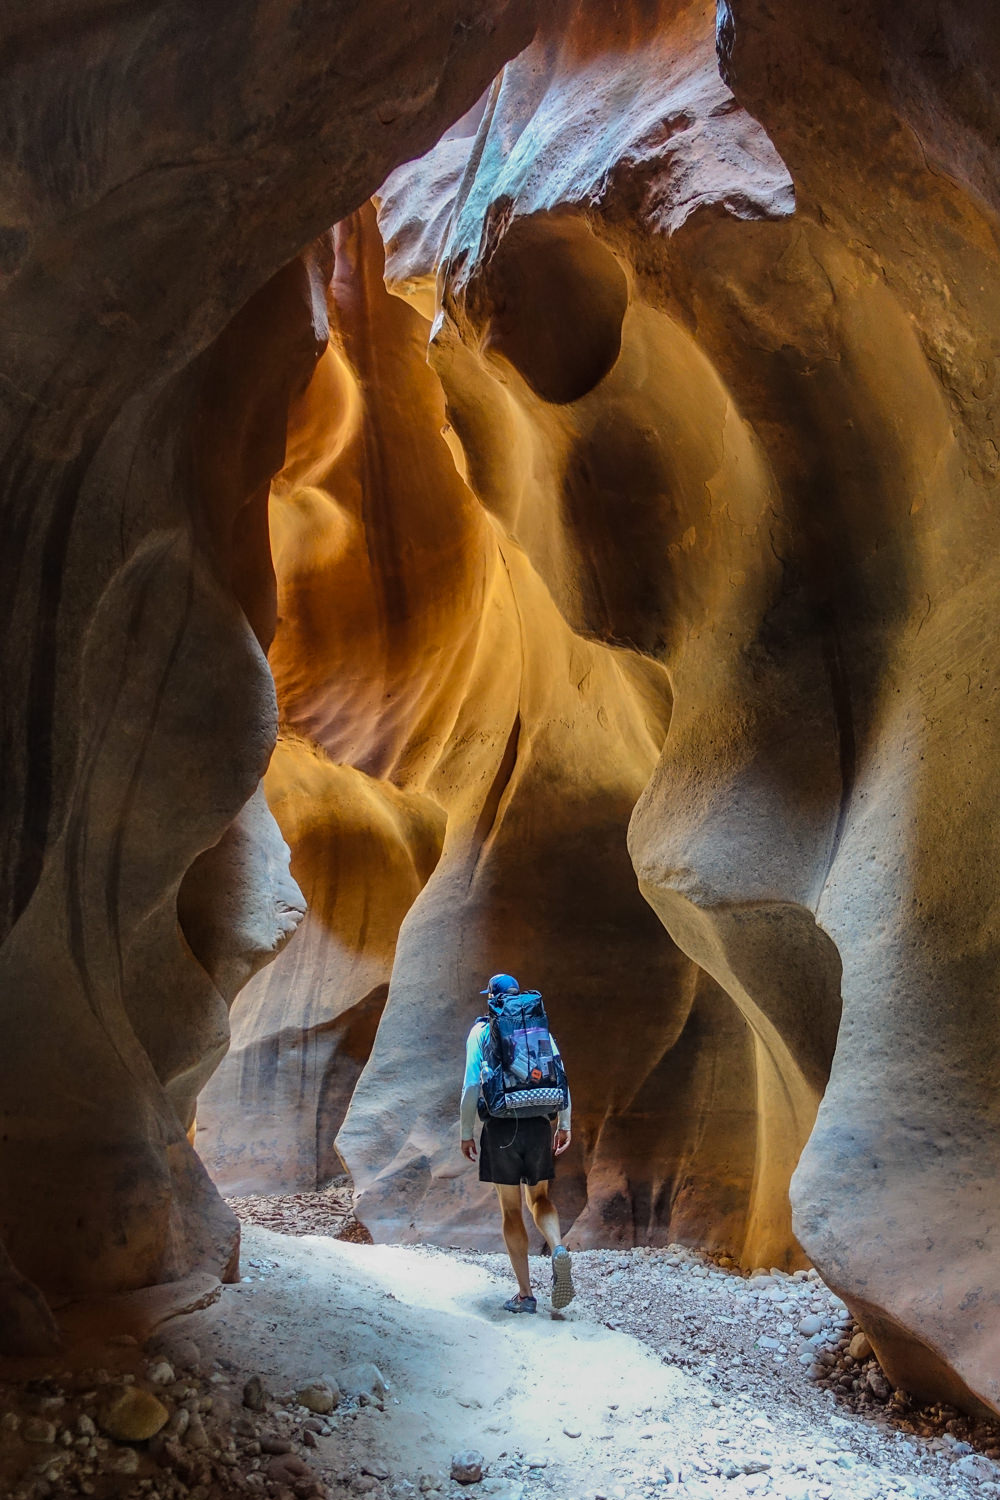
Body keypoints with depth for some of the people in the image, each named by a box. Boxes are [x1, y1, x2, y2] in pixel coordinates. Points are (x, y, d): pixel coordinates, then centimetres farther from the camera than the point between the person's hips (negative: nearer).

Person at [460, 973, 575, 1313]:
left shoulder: (481, 1031, 1)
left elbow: (471, 1086, -4)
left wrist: (466, 1132, 3)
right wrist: (564, 1125, 8)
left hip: (500, 1127, -2)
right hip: (539, 1125, 3)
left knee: (511, 1209, 7)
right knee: (540, 1198, 19)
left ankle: (525, 1293, 9)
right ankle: (559, 1249, -10)